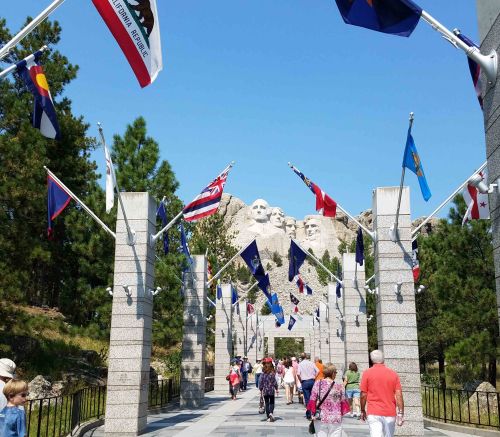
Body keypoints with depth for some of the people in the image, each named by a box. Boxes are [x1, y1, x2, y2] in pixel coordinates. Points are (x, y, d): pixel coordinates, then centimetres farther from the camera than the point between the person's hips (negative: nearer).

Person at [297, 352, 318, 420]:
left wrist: (301, 381, 0)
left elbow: (298, 374, -14)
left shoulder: (300, 364, -3)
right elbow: (317, 371, -1)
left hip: (305, 382, -2)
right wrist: (314, 378, 9)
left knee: (307, 399, 2)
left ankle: (309, 415, 3)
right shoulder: (311, 363, 4)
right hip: (312, 381, 2)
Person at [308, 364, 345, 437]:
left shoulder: (318, 383, -5)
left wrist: (313, 413, 7)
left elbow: (312, 400, -3)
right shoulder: (339, 387, -7)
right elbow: (343, 401, 0)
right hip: (335, 419, -1)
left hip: (320, 418, 1)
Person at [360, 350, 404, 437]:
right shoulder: (393, 374, 3)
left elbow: (363, 394, -1)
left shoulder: (367, 373, -2)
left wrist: (363, 411, 11)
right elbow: (399, 395, -2)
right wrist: (400, 414, 1)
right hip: (390, 413, 3)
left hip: (374, 413, -3)